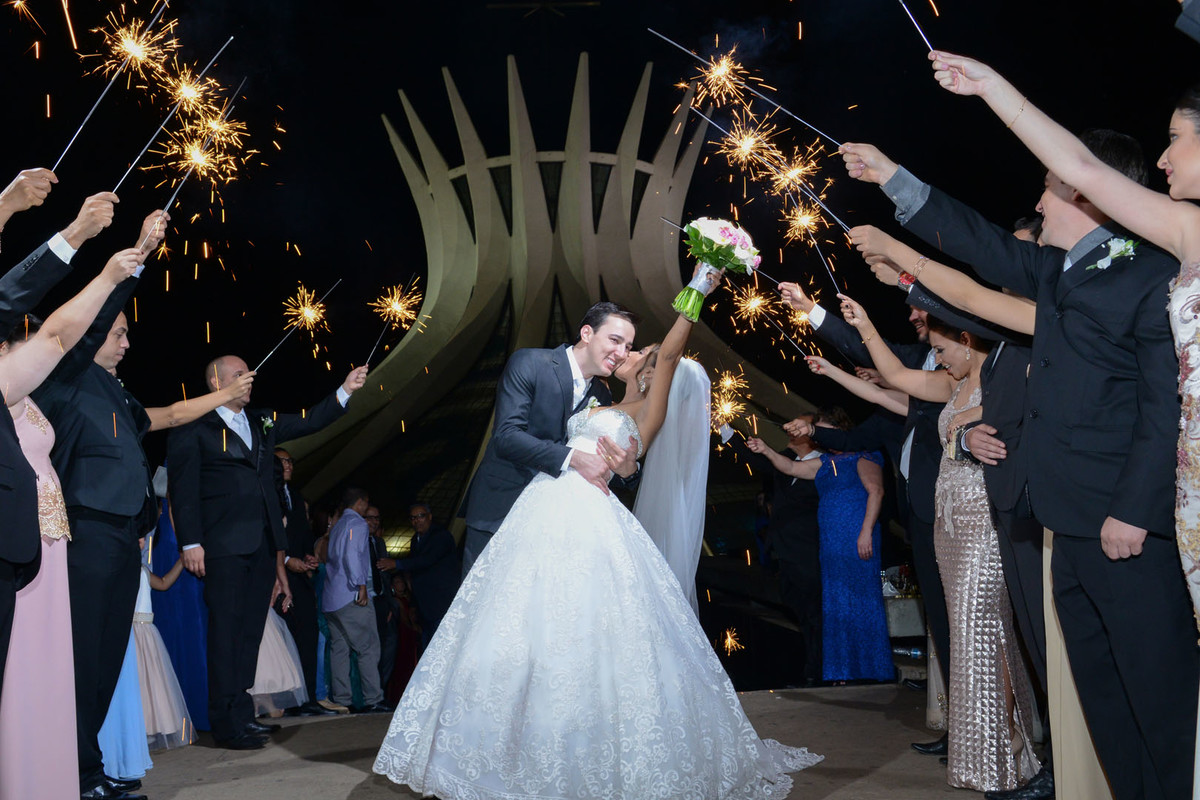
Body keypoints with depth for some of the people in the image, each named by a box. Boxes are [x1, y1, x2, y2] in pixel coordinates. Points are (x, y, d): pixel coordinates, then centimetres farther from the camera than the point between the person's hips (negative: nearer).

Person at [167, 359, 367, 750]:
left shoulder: (262, 422, 18)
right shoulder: (193, 428, 0)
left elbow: (309, 422, 20)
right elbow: (183, 488, -5)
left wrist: (345, 391, 6)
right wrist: (191, 543, -13)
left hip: (263, 544, 7)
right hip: (224, 545, -6)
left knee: (251, 631, 8)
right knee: (226, 631, -6)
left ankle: (243, 714, 15)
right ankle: (227, 722, -3)